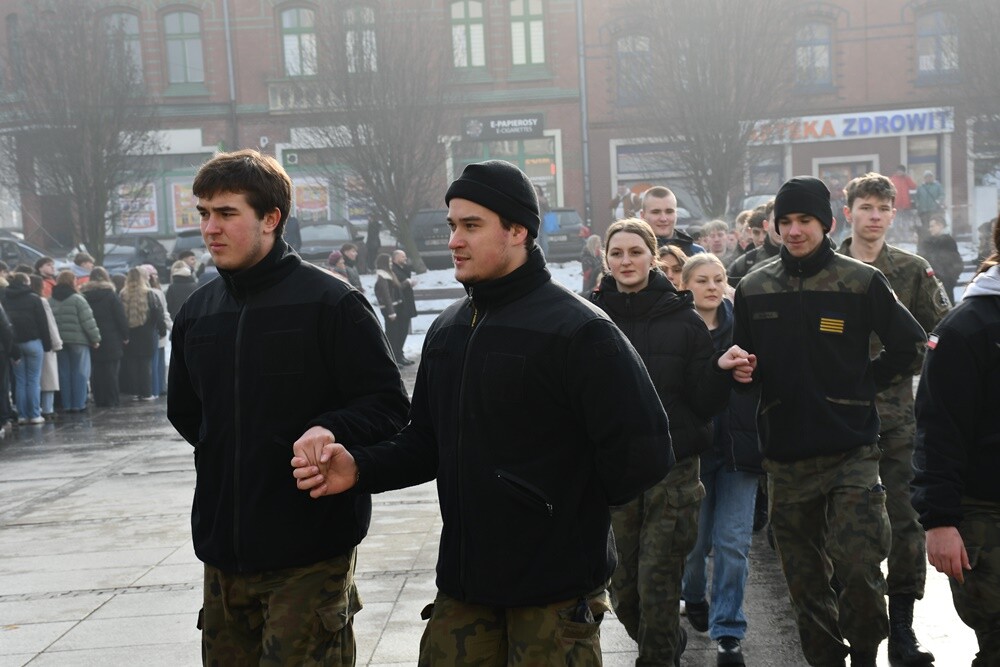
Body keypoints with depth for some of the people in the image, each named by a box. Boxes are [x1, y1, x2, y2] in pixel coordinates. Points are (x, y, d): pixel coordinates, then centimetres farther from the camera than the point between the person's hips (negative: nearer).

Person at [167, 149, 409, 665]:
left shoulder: (329, 303, -9)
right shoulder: (196, 313, 9)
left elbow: (388, 404, -11)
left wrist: (331, 430, -28)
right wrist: (229, 451, 13)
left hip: (310, 555, -6)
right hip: (223, 553, 6)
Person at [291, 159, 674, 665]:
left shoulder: (579, 331, -14)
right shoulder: (447, 330, 9)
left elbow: (642, 452, -18)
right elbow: (426, 441, 14)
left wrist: (570, 506, -5)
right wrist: (359, 467, -4)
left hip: (557, 590, -6)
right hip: (463, 584, 6)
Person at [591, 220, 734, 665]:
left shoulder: (682, 319, -1)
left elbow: (704, 402, -2)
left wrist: (722, 369, -20)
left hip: (672, 469, -1)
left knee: (658, 584, -4)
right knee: (624, 587, 9)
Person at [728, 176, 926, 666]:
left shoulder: (862, 282, -3)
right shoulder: (753, 288, 5)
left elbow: (910, 346, 5)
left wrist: (863, 384, 0)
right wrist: (742, 370, -7)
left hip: (850, 452, -3)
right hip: (785, 457, 3)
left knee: (857, 567, -9)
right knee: (804, 583, 10)